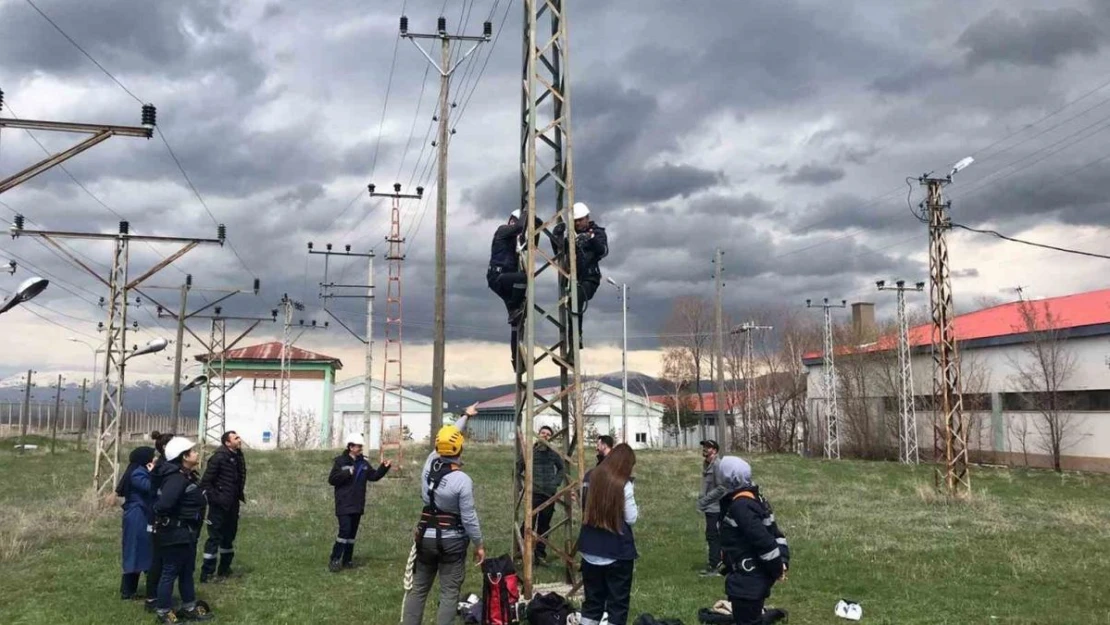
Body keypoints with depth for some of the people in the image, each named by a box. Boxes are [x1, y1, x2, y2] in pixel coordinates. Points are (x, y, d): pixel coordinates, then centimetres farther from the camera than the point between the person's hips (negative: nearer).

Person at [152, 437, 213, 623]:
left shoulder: (187, 475, 8)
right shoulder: (177, 478, -24)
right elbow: (164, 503, -36)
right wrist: (165, 520, -17)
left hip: (186, 532, 10)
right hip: (175, 533, -10)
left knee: (187, 571, 19)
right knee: (170, 572, 3)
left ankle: (189, 608, 31)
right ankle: (163, 612, 16)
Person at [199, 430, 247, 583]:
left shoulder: (238, 457, 8)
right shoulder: (219, 457, -17)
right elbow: (205, 481, -17)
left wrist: (240, 495, 9)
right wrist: (214, 498, -17)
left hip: (232, 505, 8)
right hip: (219, 505, -8)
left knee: (229, 537, 16)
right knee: (215, 538, -4)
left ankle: (224, 570, 28)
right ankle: (207, 573, 4)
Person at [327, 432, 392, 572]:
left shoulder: (363, 462, 9)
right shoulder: (340, 461, -7)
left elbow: (374, 476, 10)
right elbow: (331, 480, -11)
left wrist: (384, 468, -4)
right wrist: (347, 473, -21)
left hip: (357, 505, 6)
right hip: (344, 504, -6)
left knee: (352, 533, 10)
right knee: (345, 531, -16)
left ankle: (346, 560, 18)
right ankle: (334, 560, -9)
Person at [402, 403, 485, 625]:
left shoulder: (430, 463, -3)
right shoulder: (463, 480, -19)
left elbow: (446, 438, 15)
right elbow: (469, 517, -15)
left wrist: (466, 416, 29)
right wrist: (479, 544, -1)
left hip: (425, 537, 5)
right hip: (452, 541, -5)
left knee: (418, 589, 13)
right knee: (449, 593, 2)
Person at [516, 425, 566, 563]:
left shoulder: (553, 454, 8)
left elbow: (562, 468, 22)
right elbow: (517, 468, 3)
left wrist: (556, 482, 11)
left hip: (550, 494, 3)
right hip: (533, 493, -3)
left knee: (544, 525, 7)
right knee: (529, 522, -11)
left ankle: (540, 552, 16)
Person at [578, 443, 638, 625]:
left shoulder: (593, 478, 1)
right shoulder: (624, 484, -14)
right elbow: (631, 518, -7)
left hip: (591, 550, 5)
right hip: (617, 551, -5)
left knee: (592, 599, 15)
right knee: (618, 601, 6)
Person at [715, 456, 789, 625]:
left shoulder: (740, 506, -22)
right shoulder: (754, 498, 9)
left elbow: (764, 540, -25)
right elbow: (774, 533, 11)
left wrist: (777, 569, -14)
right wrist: (782, 562, 6)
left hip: (748, 579, -10)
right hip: (755, 575, 10)